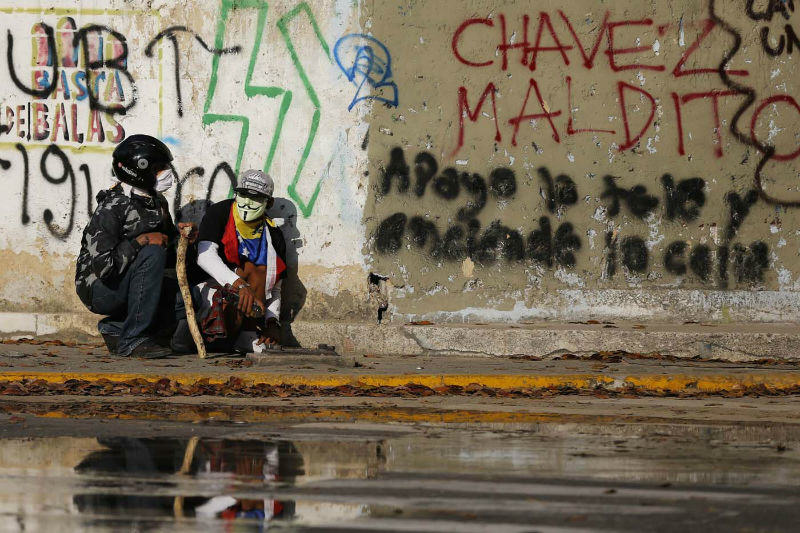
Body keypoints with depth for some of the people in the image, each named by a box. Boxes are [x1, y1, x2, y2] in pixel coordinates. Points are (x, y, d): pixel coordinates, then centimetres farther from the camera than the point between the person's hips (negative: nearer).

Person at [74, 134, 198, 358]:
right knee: (152, 254, -30)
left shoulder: (156, 202, 3)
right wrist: (140, 241, -28)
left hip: (126, 285, 8)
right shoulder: (112, 208, -23)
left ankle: (116, 328, 5)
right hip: (99, 290, -8)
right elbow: (102, 265, -30)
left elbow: (164, 240, 18)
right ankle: (133, 340, -26)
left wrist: (178, 233, -3)